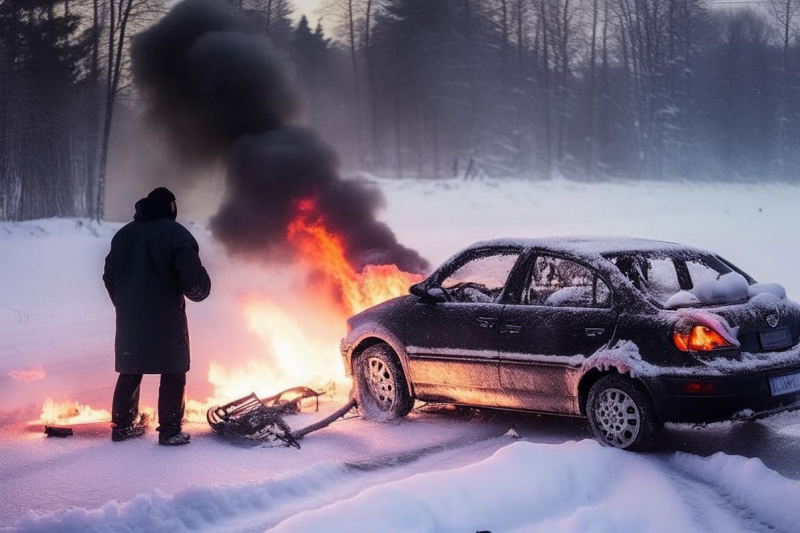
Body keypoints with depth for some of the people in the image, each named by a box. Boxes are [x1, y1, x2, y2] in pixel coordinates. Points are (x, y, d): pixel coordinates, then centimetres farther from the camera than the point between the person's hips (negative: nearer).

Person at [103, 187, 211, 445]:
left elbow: (110, 276, 17)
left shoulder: (124, 234, 13)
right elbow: (193, 277, -16)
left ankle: (122, 425, 19)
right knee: (173, 374, 2)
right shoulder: (176, 233, -8)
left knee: (130, 372, 16)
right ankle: (170, 431, -1)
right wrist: (200, 291, 5)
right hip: (166, 317, -6)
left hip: (129, 317, 6)